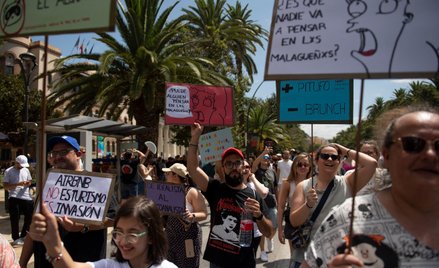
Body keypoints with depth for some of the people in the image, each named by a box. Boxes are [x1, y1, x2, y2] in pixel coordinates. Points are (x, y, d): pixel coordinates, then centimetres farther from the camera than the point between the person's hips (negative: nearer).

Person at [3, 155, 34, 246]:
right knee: (15, 219, 0)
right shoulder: (8, 171, -3)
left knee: (30, 216, 8)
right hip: (14, 198, -5)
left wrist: (28, 183, -6)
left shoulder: (26, 170, 12)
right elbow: (5, 186, -8)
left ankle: (23, 236, 25)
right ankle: (16, 238, 12)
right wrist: (18, 184, -20)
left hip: (27, 197, 5)